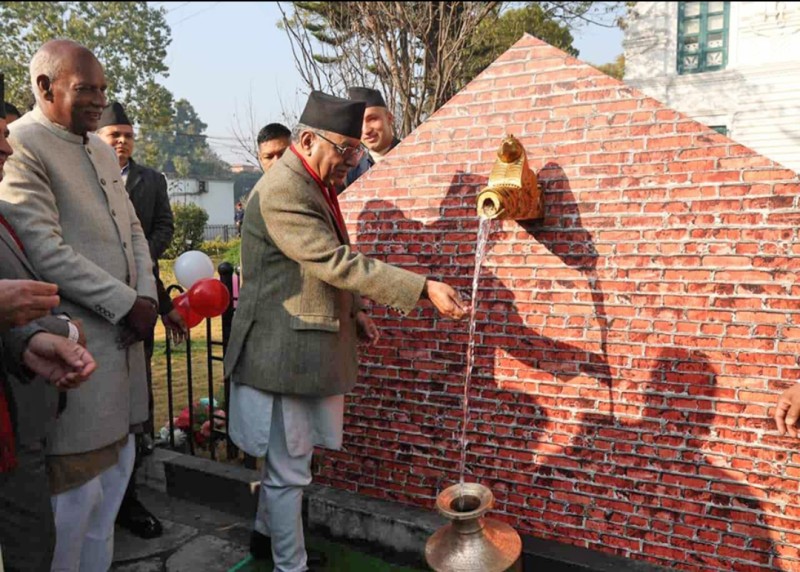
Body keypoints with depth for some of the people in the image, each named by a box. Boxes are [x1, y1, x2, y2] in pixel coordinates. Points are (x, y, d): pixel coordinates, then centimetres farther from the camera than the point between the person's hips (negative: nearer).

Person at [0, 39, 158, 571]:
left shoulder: (101, 149, 15)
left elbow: (132, 228, 15)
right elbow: (45, 251, -18)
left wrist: (147, 294, -1)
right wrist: (127, 304, -15)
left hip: (123, 334, 8)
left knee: (115, 464, 17)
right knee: (75, 484, 1)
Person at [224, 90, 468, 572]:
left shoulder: (316, 185, 11)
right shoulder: (283, 190, -20)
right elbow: (338, 262, -27)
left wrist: (353, 311, 9)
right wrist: (425, 288, -28)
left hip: (315, 345, 10)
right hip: (286, 350, -9)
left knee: (288, 459, 23)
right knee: (290, 469, 5)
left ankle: (267, 533, 43)